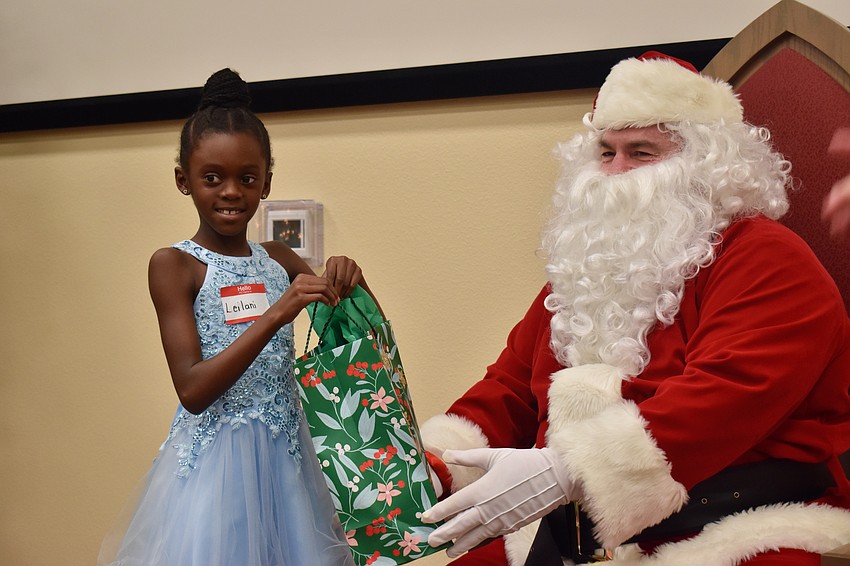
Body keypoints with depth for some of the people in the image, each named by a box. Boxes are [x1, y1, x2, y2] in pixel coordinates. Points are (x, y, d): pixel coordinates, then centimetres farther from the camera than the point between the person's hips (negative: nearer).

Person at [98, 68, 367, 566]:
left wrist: (350, 280, -11)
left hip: (286, 456, 5)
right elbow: (193, 390, -16)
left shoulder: (278, 259, 6)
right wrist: (277, 313, -25)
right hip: (213, 460, -4)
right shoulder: (173, 264, -8)